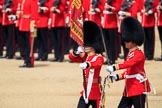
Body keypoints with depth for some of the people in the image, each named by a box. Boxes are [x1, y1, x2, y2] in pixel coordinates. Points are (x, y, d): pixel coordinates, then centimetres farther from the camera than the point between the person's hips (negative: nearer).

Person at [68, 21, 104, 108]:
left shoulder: (99, 58, -12)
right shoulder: (84, 57, 11)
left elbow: (97, 64, -33)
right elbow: (71, 57, 11)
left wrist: (87, 64, -55)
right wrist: (77, 52, -12)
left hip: (95, 90, -7)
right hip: (86, 91, 7)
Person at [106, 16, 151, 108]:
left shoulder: (139, 54, -13)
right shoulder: (130, 54, 16)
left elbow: (129, 63, -30)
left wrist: (114, 67, -42)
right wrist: (117, 76, 6)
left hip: (138, 89, -9)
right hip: (129, 89, 9)